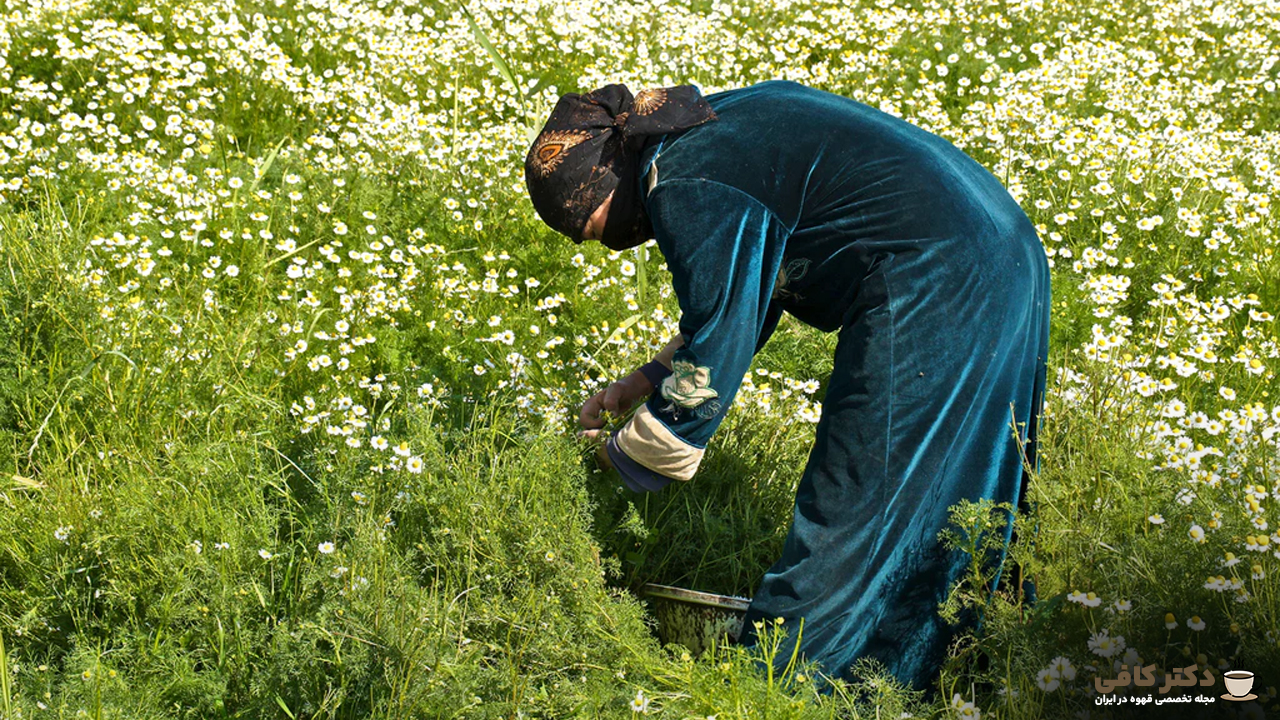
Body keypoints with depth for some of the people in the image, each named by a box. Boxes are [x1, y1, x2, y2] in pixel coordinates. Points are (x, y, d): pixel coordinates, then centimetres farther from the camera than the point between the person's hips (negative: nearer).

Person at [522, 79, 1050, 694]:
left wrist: (621, 454, 5)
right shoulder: (715, 125, 16)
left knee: (846, 515, -2)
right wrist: (645, 380, 25)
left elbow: (710, 364, -10)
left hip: (929, 290, -10)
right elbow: (739, 297, 26)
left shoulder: (686, 193, -14)